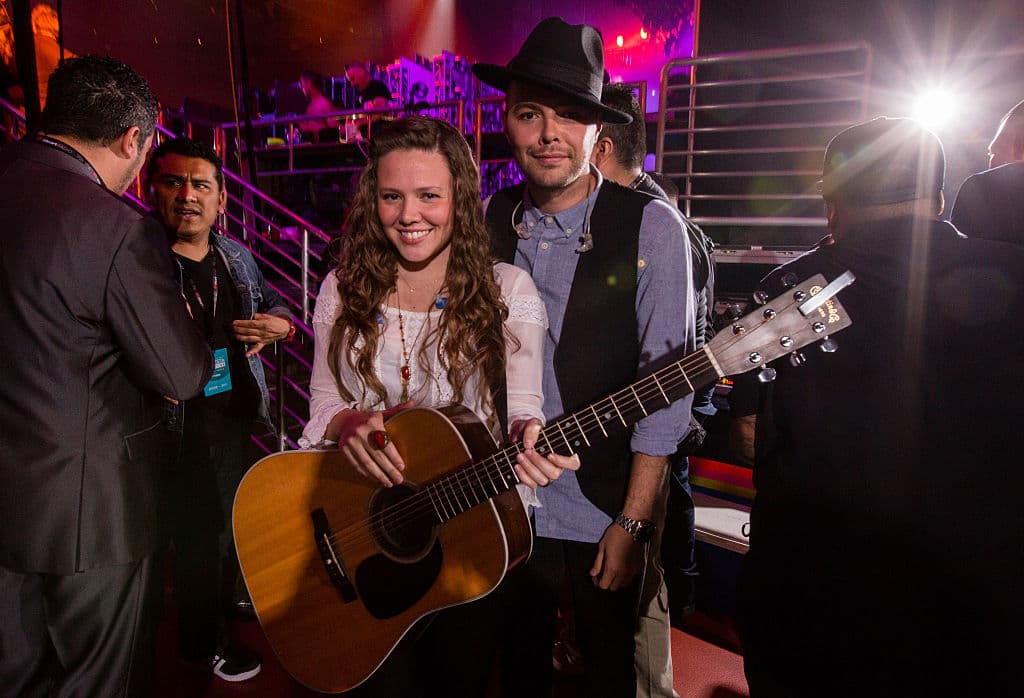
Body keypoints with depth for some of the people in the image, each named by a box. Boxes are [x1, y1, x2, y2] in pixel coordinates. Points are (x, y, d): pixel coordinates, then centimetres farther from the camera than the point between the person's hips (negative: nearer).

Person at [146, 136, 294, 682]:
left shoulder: (236, 255, 7)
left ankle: (226, 602, 45)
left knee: (234, 522, 18)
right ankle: (202, 644, 30)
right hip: (183, 426, -6)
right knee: (201, 535, 7)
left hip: (238, 412, 6)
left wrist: (281, 324, -1)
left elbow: (271, 300, 21)